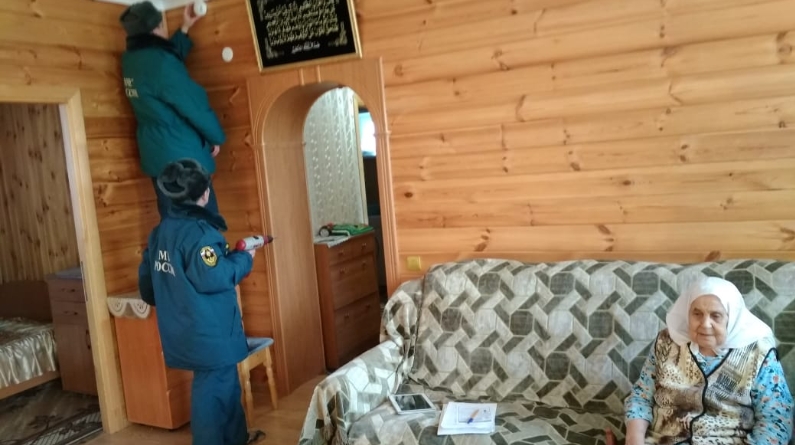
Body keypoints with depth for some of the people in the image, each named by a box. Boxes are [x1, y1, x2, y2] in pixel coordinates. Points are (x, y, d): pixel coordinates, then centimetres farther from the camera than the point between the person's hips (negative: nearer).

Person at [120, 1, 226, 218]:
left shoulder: (131, 59, 6)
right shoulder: (159, 62, -21)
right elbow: (193, 104, -15)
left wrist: (184, 29, 28)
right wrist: (216, 136, -1)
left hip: (157, 154, 9)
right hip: (182, 155, -9)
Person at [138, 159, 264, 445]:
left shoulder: (159, 231, 8)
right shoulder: (199, 232, -21)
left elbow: (146, 281, 15)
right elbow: (211, 278, -26)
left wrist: (169, 301, 30)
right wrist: (243, 259, -11)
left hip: (182, 331, 9)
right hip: (208, 332, -9)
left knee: (226, 384, 21)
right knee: (212, 392, 5)